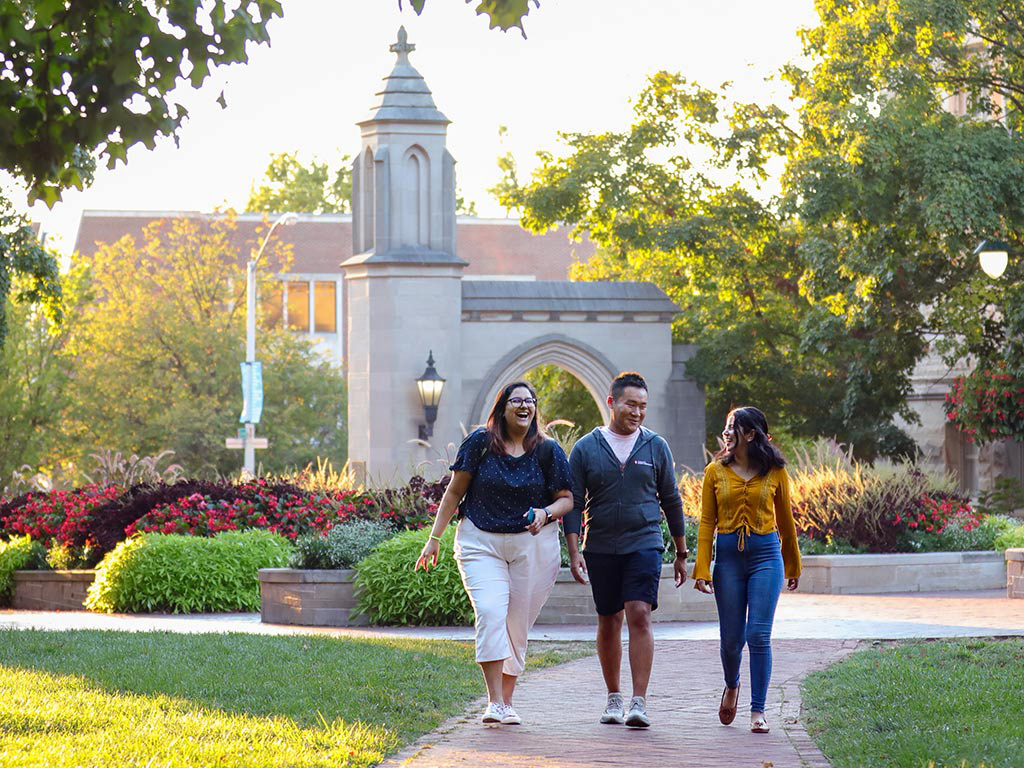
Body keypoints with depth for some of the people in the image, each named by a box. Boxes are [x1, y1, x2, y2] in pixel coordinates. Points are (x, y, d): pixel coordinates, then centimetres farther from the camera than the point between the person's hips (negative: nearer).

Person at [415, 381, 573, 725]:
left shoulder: (548, 451, 3)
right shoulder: (480, 443, 0)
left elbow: (567, 499, 7)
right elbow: (454, 492, 6)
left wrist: (546, 512, -15)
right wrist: (435, 538, 3)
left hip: (533, 544, 2)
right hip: (481, 542, -2)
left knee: (518, 625, 3)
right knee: (490, 613, -19)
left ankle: (506, 701, 16)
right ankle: (494, 703, -21)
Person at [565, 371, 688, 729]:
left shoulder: (655, 447, 5)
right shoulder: (586, 449, 3)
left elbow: (671, 501, 11)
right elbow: (574, 504, 3)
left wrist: (681, 554, 13)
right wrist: (574, 552, -8)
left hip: (644, 544, -1)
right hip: (601, 548, 1)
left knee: (639, 616, -16)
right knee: (609, 622, 9)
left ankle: (639, 703, -19)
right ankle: (614, 698, 24)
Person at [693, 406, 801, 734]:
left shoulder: (774, 472, 1)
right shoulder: (716, 471, 2)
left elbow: (785, 520, 12)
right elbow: (707, 522, 2)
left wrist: (793, 566, 19)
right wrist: (702, 570, -5)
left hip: (766, 554, -1)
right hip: (728, 556, 1)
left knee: (758, 635, -9)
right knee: (731, 637, 5)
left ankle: (758, 711, -2)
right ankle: (732, 686, 37)